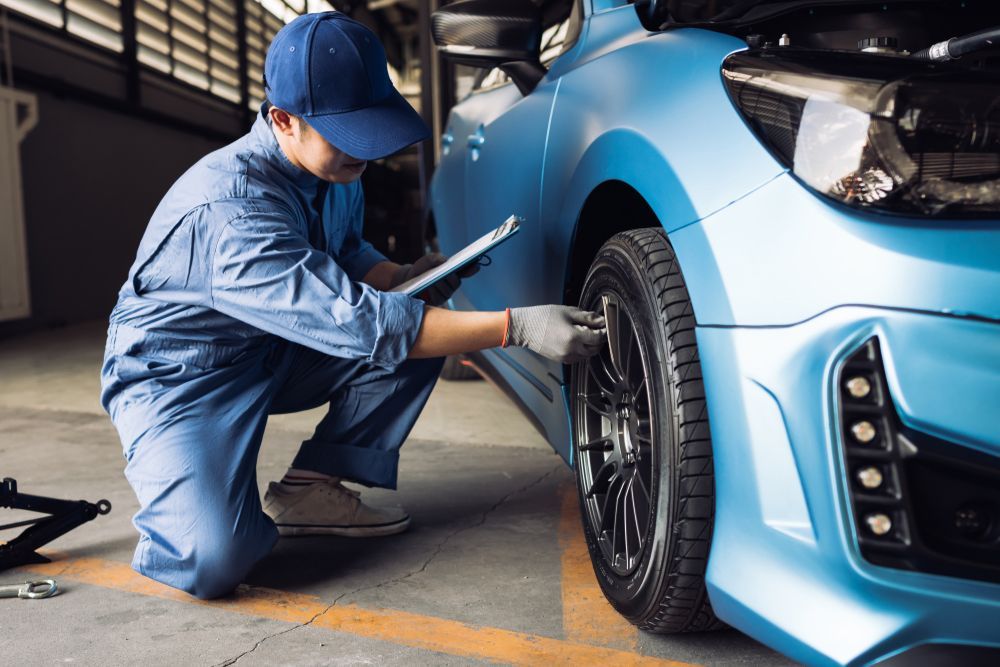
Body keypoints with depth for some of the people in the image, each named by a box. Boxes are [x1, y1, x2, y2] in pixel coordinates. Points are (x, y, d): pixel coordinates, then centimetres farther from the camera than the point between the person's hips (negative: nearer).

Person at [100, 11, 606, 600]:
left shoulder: (337, 171, -7)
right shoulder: (231, 209, -34)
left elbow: (349, 257, 13)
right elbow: (357, 323, -39)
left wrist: (406, 278, -11)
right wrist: (517, 327, -42)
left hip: (272, 354, 8)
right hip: (176, 377, -7)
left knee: (418, 325, -11)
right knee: (215, 561, -30)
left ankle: (309, 488, -2)